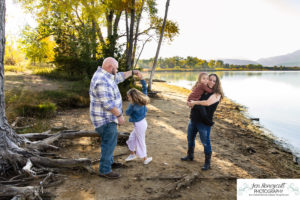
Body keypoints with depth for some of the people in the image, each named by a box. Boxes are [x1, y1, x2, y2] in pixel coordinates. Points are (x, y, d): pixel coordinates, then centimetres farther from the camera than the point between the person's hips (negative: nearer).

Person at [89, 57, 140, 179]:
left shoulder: (105, 76, 8)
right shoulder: (102, 81, -25)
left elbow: (119, 77, 25)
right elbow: (108, 103, -27)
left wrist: (132, 72, 31)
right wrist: (119, 115, -18)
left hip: (108, 117, 11)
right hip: (105, 119, -11)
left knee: (110, 141, 22)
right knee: (109, 142, -2)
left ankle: (109, 162, 38)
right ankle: (104, 170, 10)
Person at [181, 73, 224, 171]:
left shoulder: (216, 94, -9)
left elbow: (208, 103, -27)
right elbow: (192, 98, 20)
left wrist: (195, 102, -18)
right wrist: (190, 103, -4)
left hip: (204, 122, -7)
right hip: (193, 119, 7)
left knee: (205, 142, 2)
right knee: (190, 138, 20)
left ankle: (207, 163, 19)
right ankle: (190, 156, 42)